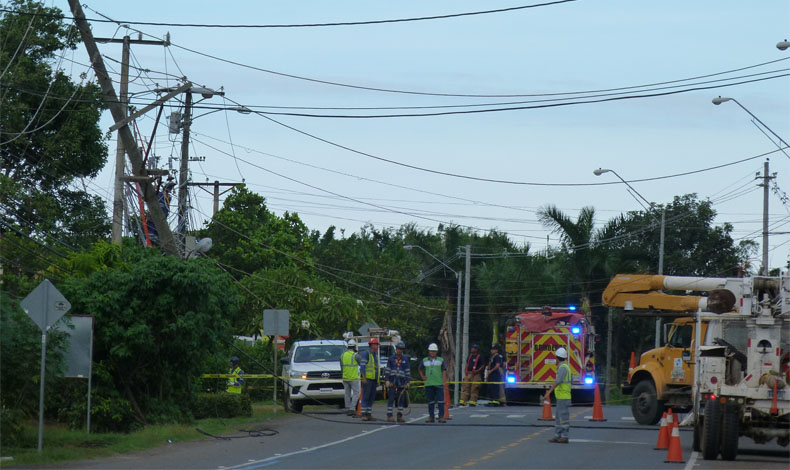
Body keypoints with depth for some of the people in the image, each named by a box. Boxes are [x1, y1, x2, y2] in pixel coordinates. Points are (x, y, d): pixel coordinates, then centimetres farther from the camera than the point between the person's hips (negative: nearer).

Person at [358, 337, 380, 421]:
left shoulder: (375, 355, 18)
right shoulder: (366, 354, -6)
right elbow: (362, 366, -13)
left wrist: (377, 379, 20)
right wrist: (363, 378, -21)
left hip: (374, 379, 8)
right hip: (367, 379, -8)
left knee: (372, 398, 6)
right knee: (365, 397, -9)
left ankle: (369, 414, 9)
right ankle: (364, 415, -9)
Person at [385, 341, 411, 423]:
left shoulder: (405, 359, 9)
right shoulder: (391, 359, 7)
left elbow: (408, 371, 9)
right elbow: (387, 370, 6)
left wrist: (407, 382, 3)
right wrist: (387, 380, -3)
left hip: (401, 382, 2)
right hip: (392, 381, -2)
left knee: (401, 400, 3)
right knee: (391, 399, -5)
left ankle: (400, 416, 10)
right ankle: (389, 416, -4)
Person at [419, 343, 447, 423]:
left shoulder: (441, 360, 6)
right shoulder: (424, 361, 10)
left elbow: (444, 371, 4)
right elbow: (420, 370, 26)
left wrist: (444, 382, -4)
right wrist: (423, 377, 10)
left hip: (439, 384, -2)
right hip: (428, 384, 2)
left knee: (441, 401, -7)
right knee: (431, 401, 6)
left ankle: (441, 417, -5)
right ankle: (431, 417, 11)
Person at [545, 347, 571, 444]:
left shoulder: (563, 367, -16)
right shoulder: (564, 366, 16)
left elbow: (558, 381, -26)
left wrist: (549, 392, -30)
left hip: (563, 397, -10)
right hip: (561, 397, 10)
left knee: (564, 417, -7)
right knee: (559, 417, 11)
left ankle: (564, 437, -5)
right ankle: (557, 436, 14)